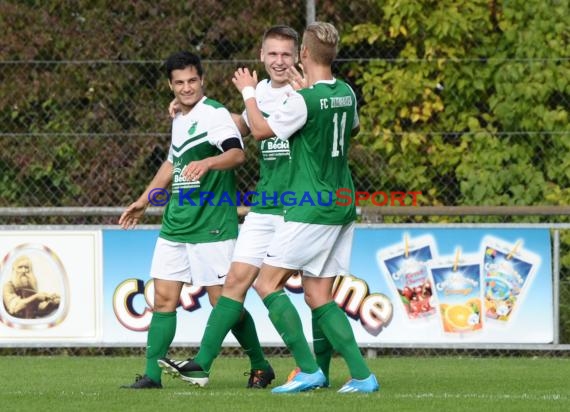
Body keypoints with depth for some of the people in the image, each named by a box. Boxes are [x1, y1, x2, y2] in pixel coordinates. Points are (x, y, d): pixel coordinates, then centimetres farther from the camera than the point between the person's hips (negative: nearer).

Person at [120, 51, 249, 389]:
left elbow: (237, 154, -28)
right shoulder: (180, 119, 15)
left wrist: (207, 163, -47)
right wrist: (144, 202, 34)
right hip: (175, 223, 8)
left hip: (212, 227, -8)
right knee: (164, 299, 4)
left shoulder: (214, 114, -12)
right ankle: (153, 374, 8)